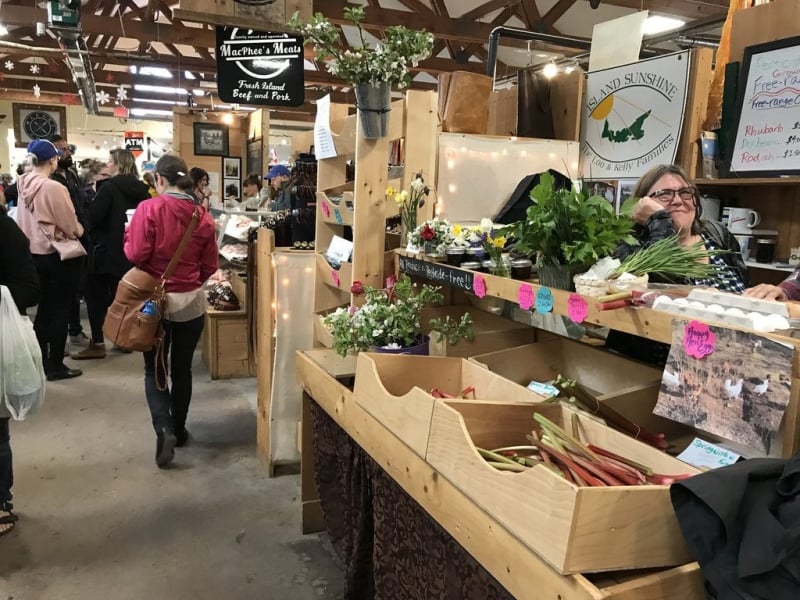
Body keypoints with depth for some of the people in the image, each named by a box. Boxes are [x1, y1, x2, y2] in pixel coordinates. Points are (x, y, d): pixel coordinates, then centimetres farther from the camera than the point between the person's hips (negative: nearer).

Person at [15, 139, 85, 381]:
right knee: (59, 311, 3)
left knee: (43, 309, 17)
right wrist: (78, 231, 6)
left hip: (33, 253, 7)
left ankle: (42, 361, 25)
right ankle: (55, 366, 9)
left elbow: (23, 219, 11)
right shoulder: (54, 188, -20)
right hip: (57, 254, -7)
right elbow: (71, 225, -14)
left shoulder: (24, 185, 2)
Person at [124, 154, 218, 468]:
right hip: (192, 301, 3)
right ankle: (179, 429, 27)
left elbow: (136, 255, -15)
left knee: (154, 369, 9)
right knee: (182, 368, 16)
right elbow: (210, 265, 4)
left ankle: (164, 430, -7)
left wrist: (129, 234, 5)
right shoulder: (203, 215, -1)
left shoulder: (149, 208, -12)